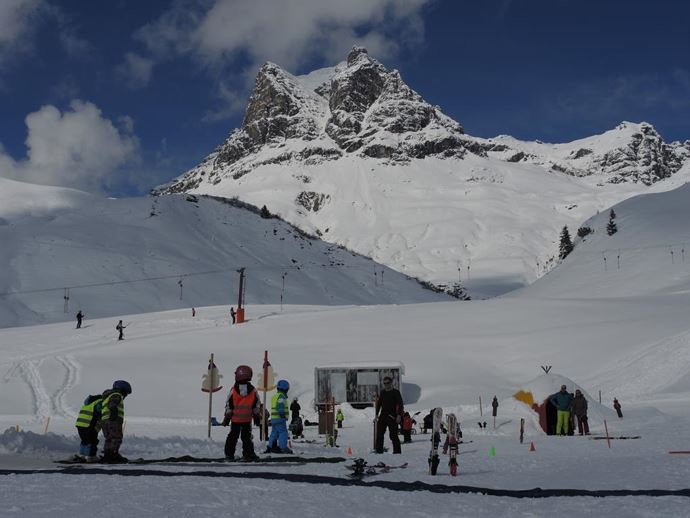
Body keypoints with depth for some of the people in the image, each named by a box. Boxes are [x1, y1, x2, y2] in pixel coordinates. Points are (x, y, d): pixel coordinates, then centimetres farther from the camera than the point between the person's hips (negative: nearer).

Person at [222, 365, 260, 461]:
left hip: (235, 418, 0)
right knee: (247, 437, 9)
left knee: (232, 437, 11)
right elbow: (256, 405, 2)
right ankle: (248, 454, 5)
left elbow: (229, 405, -5)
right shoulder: (252, 390, -5)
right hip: (247, 418, 1)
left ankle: (229, 454, 13)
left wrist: (226, 418, 2)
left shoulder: (234, 390, -10)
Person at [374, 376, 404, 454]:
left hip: (392, 417, -6)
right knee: (379, 434, 3)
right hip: (383, 416, 6)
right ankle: (379, 451, 9)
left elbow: (400, 404, -7)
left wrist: (399, 415, -16)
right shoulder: (382, 392, 14)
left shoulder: (396, 392, -2)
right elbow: (379, 403, 20)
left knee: (393, 435, -5)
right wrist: (376, 414, 14)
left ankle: (397, 451, 2)